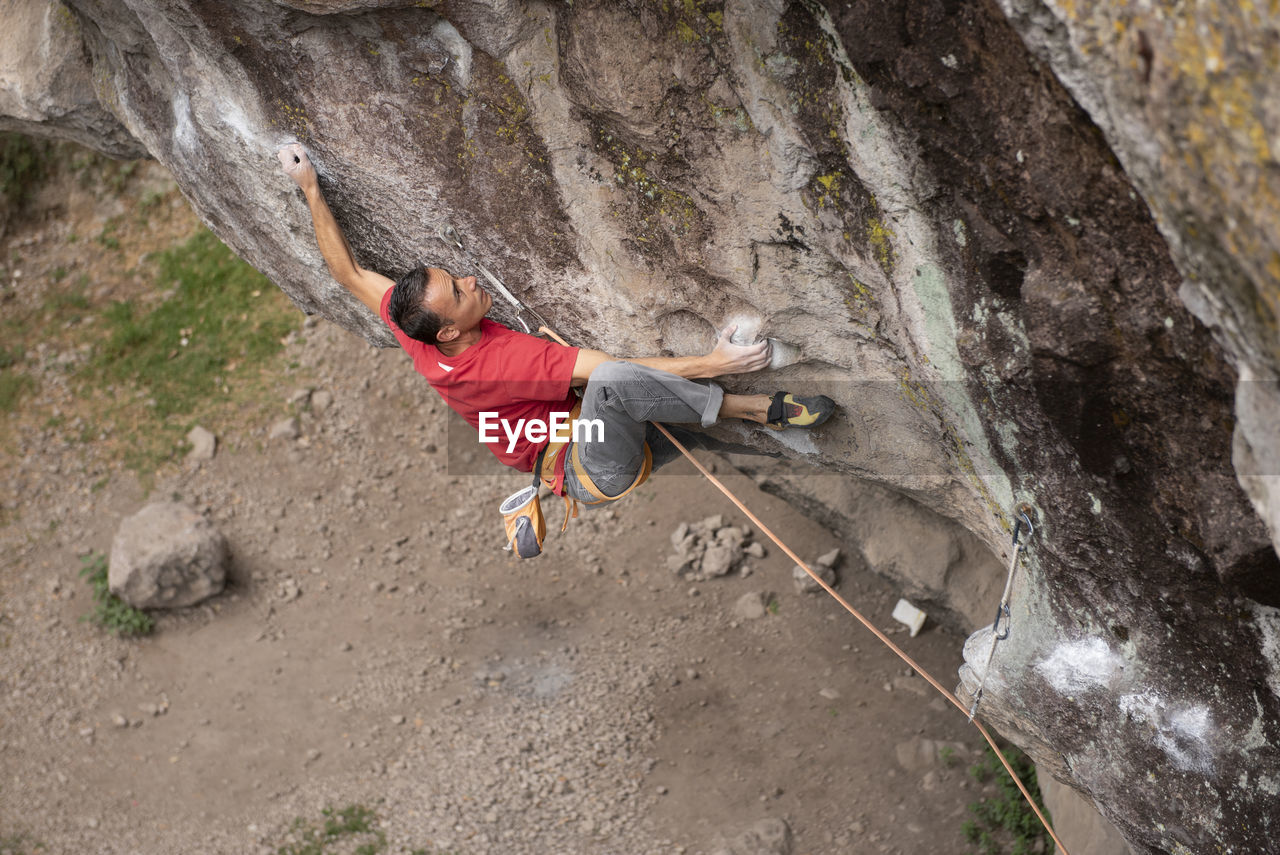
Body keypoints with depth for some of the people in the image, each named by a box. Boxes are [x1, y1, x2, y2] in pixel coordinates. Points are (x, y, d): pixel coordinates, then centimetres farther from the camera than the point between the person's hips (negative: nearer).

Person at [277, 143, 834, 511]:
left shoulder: (416, 340, -6)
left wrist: (310, 190, 16)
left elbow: (348, 274, 7)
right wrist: (710, 364, -28)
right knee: (611, 382, -36)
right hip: (595, 471, -10)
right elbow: (607, 367, -30)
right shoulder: (501, 357, -29)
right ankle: (758, 409, -25)